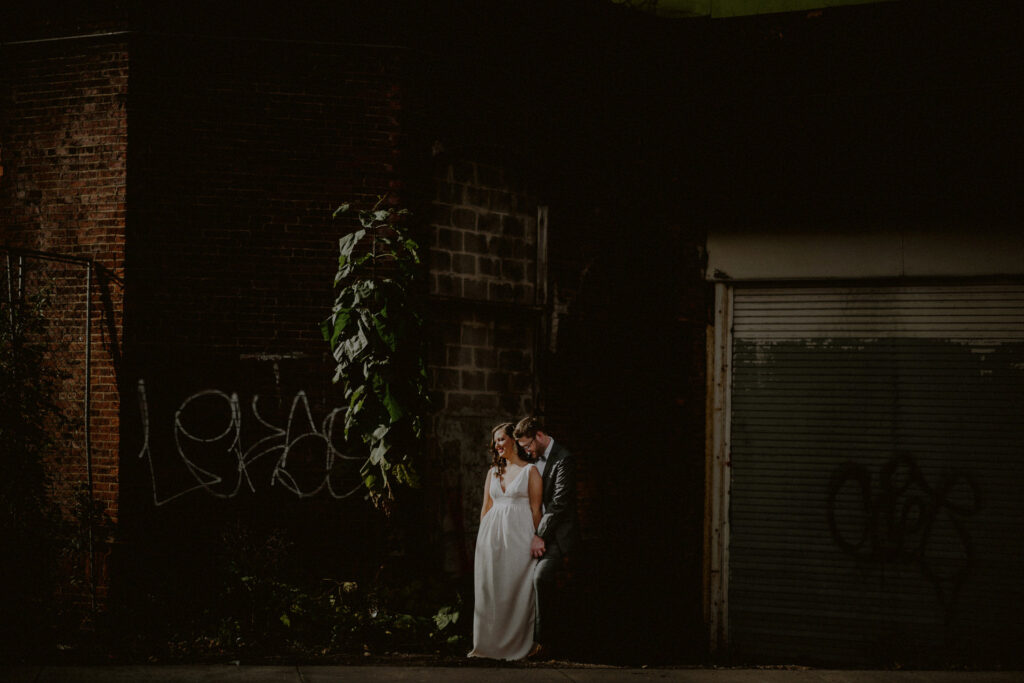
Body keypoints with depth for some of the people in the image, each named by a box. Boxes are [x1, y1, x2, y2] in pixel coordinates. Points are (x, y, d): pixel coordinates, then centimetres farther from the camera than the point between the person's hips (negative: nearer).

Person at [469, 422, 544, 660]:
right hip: (492, 534, 5)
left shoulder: (530, 471, 0)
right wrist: (483, 537, 9)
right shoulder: (493, 472, 15)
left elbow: (536, 509, -3)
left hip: (519, 534, -5)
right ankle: (488, 643, 8)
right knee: (490, 589, 3)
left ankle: (516, 645, 1)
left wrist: (536, 540, -10)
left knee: (517, 589, -4)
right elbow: (486, 506, 16)